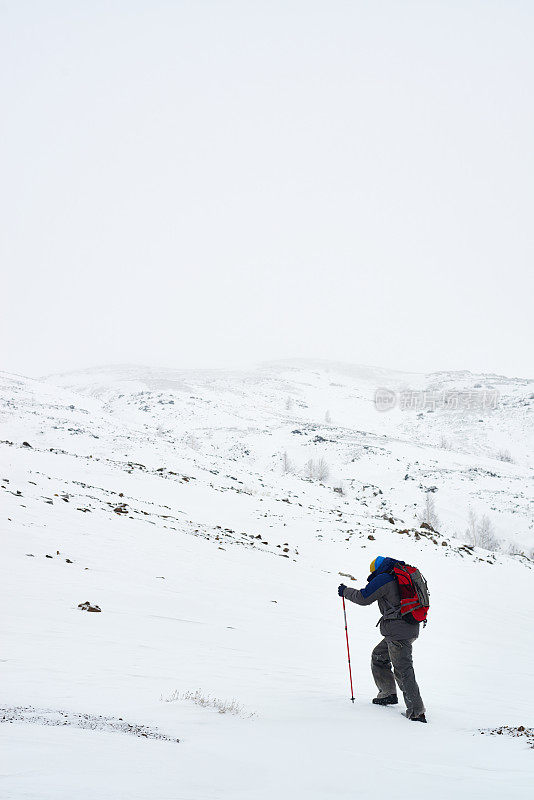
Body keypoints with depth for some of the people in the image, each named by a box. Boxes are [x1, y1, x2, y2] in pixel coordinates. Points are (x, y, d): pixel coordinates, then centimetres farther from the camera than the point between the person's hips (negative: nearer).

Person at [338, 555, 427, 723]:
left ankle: (417, 712, -9)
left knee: (402, 670, -8)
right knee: (378, 656, 23)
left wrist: (345, 591, 8)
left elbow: (363, 598, -6)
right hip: (411, 627, 9)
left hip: (397, 630, -9)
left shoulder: (383, 579, -9)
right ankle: (388, 693, 27)